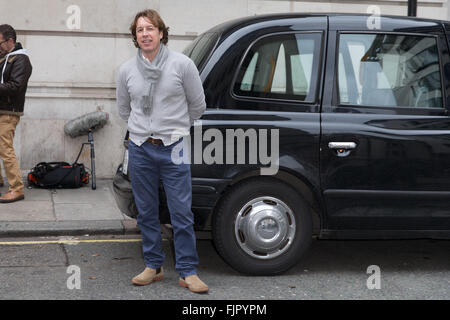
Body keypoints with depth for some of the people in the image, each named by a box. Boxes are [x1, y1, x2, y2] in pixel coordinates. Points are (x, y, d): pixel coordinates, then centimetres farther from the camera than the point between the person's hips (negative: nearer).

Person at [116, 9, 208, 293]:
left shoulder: (182, 64, -4)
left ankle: (188, 272, 5)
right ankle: (153, 266, 23)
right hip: (140, 149, 3)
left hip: (174, 149, -3)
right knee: (147, 213, 10)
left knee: (182, 213, -3)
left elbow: (198, 106, 6)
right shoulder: (127, 70, 5)